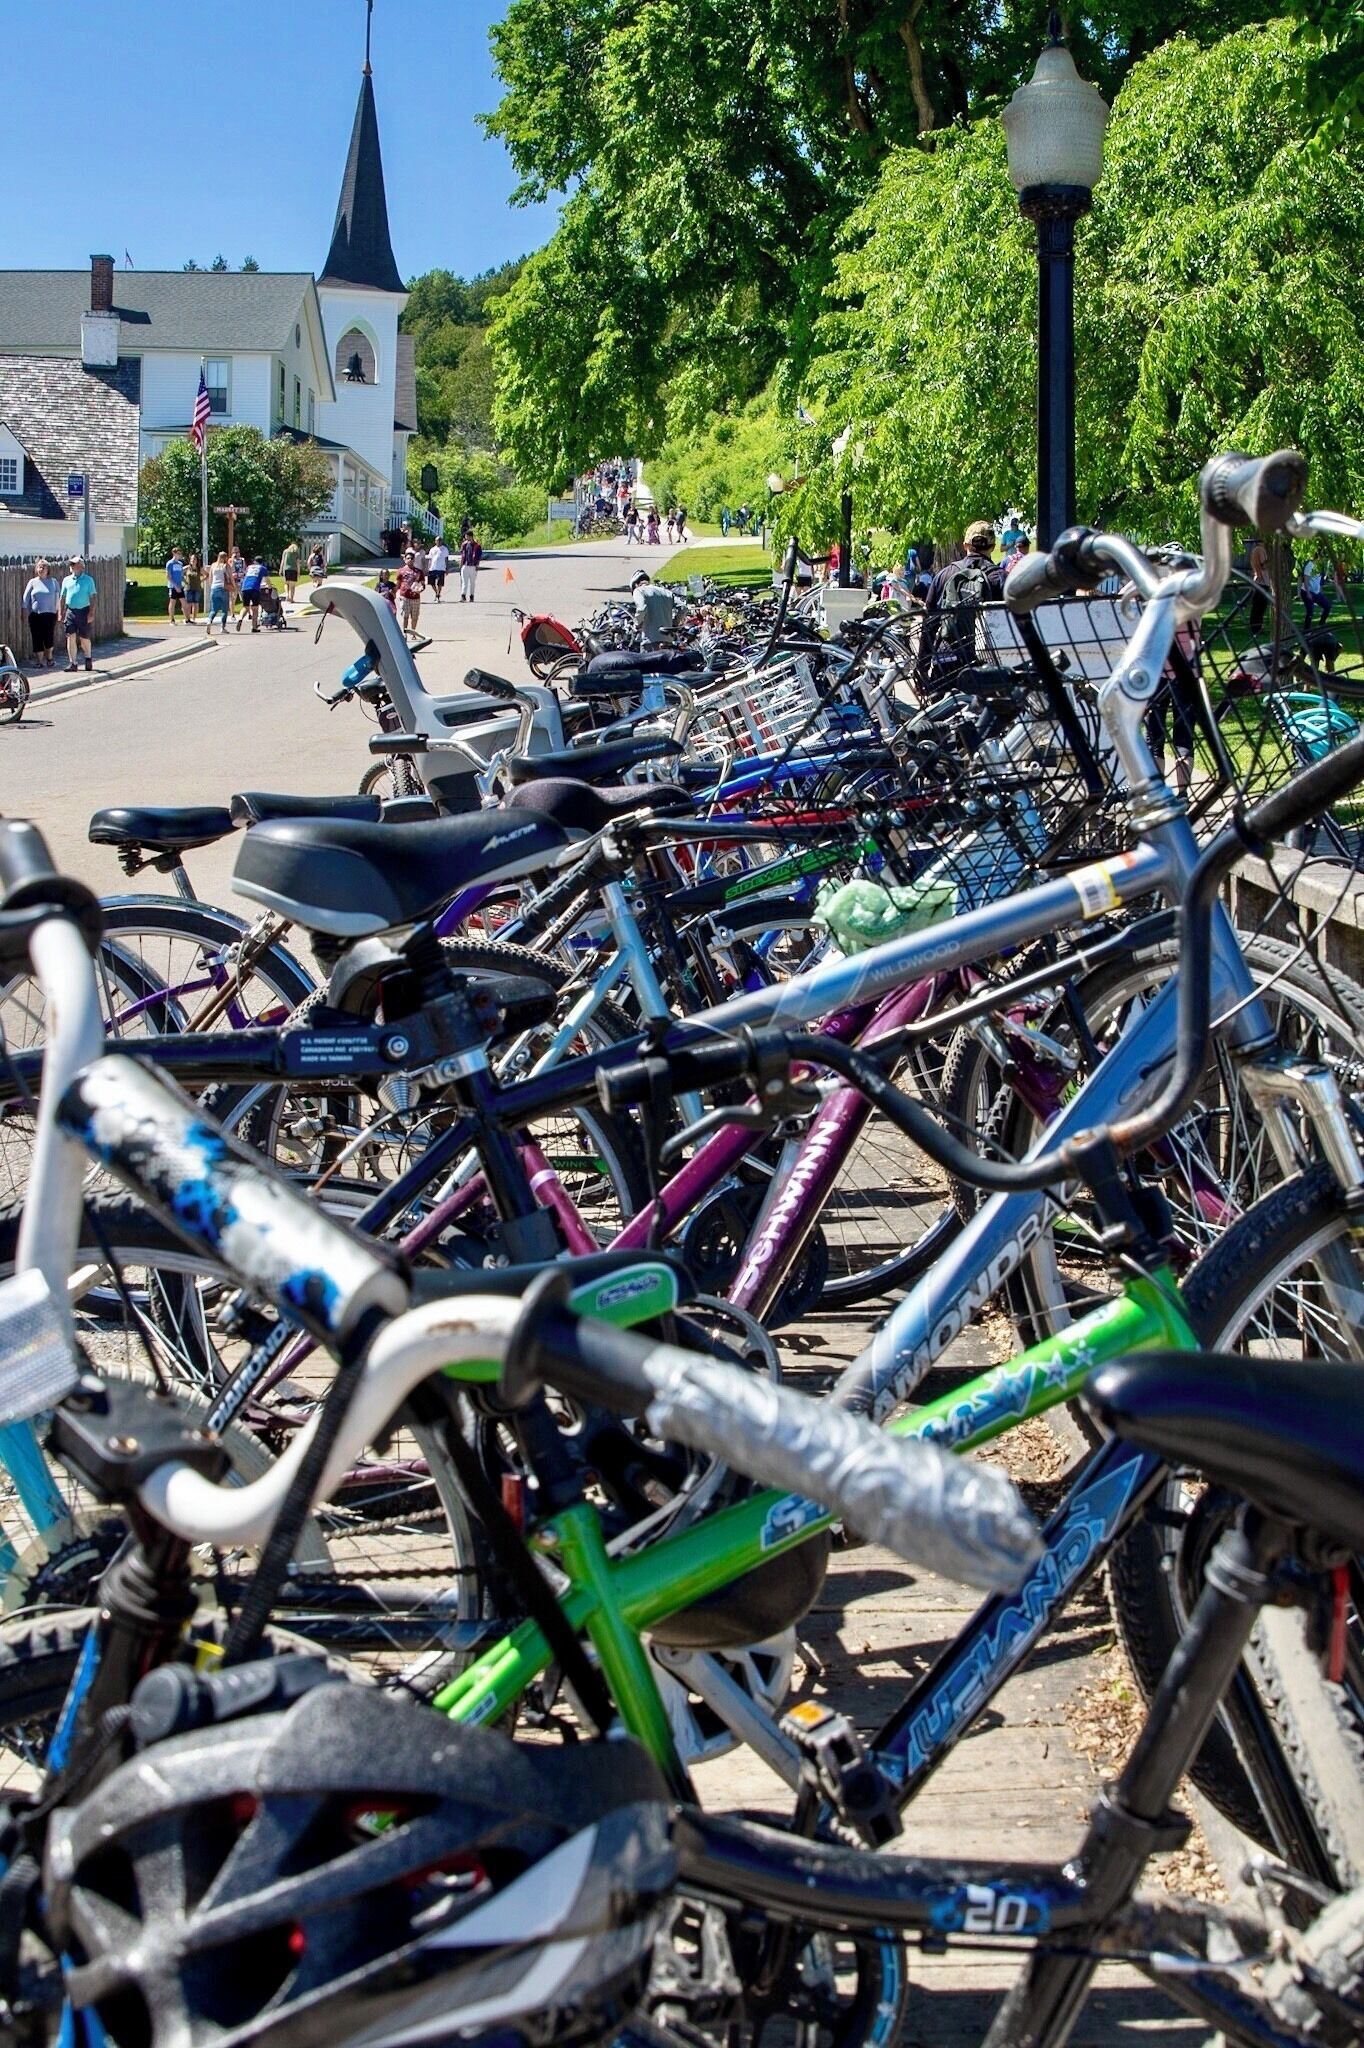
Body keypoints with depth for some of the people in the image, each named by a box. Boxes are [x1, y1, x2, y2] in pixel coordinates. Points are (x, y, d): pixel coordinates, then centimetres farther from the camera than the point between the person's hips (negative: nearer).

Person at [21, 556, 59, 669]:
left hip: (50, 614, -1)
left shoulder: (53, 581, 7)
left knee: (49, 637, -6)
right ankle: (39, 660, 9)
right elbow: (26, 598, 8)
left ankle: (48, 657, 17)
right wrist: (25, 611, 4)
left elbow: (58, 596, 9)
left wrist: (58, 611, 4)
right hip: (35, 614, 1)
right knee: (37, 638, 0)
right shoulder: (32, 582, 6)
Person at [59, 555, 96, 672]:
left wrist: (91, 613, -10)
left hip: (83, 611, -3)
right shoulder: (67, 580, 11)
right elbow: (63, 598, 15)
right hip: (70, 611, 3)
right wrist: (61, 613, 9)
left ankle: (88, 659, 29)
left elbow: (92, 598, -2)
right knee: (71, 637, -4)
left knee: (84, 638, 5)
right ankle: (72, 663, -1)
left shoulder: (88, 580, 1)